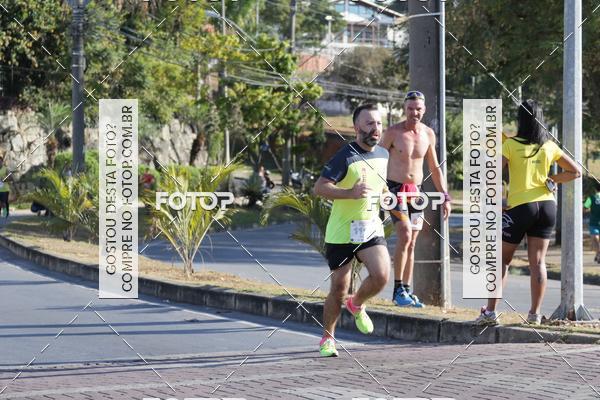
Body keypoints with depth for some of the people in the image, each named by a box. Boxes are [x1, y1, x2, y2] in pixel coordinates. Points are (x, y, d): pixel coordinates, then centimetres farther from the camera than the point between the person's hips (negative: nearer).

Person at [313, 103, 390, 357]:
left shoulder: (383, 155, 8)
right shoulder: (346, 156, -14)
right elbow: (319, 187, -21)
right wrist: (351, 193, -32)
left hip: (371, 228, 4)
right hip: (341, 232, -4)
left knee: (381, 275, -18)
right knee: (339, 289, 1)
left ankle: (356, 305, 14)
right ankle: (327, 339, 22)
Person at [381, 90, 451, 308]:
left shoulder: (428, 134, 7)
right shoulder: (393, 132, -7)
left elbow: (435, 168, 16)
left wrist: (445, 196, 11)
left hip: (416, 192, 5)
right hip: (395, 189, -5)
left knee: (411, 243, 6)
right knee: (405, 235, -19)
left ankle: (406, 290, 12)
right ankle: (398, 290, -14)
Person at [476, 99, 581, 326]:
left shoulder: (511, 145, -6)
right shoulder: (549, 146, 5)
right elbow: (575, 172, 7)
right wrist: (551, 180, 11)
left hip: (520, 207, -3)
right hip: (546, 205, 3)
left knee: (502, 260, 6)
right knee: (538, 261, 5)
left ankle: (490, 311, 3)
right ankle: (535, 313, 3)